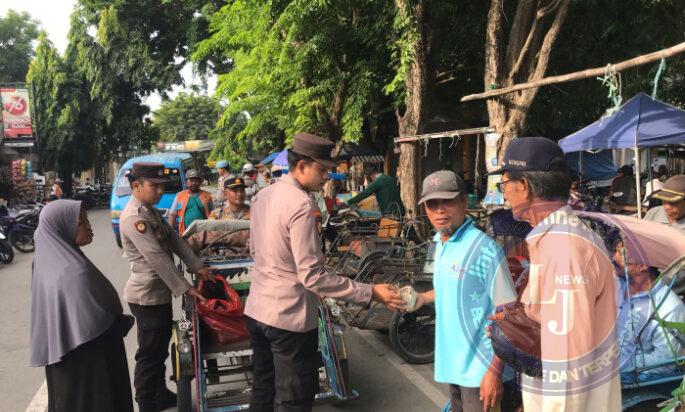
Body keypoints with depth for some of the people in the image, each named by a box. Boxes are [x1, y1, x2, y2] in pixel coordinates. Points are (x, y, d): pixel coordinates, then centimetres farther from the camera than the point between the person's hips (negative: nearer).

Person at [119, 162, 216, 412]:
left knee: (160, 349, 21)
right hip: (147, 296, -10)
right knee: (149, 354, 4)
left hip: (160, 292, 10)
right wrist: (185, 289, -25)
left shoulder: (151, 211, 9)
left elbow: (173, 239, 9)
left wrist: (197, 267, 0)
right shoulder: (134, 218, -22)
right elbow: (157, 257, -26)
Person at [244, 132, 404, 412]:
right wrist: (370, 293, -24)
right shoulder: (301, 204, -22)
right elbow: (312, 276, -26)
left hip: (257, 310, 9)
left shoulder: (263, 195, 5)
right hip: (289, 318, -9)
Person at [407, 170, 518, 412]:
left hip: (480, 368, -8)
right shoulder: (440, 244, 5)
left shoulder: (484, 248, -19)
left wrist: (495, 370, -21)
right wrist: (423, 298, 9)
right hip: (453, 363, 8)